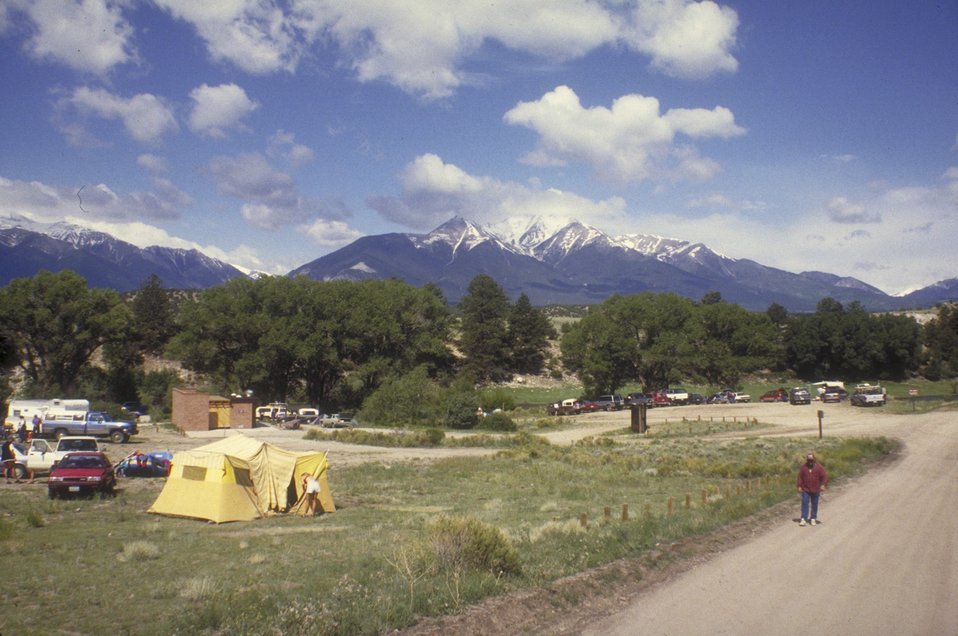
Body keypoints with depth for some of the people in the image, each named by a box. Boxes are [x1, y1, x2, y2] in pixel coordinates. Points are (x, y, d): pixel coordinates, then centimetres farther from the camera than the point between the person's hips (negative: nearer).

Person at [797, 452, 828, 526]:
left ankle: (813, 519, 18)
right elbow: (800, 477, 5)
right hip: (805, 489, 0)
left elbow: (824, 476, -3)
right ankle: (803, 519, -5)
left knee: (814, 504, 8)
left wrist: (823, 485, -17)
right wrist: (799, 486, 0)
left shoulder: (819, 467, -3)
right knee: (805, 503, -5)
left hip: (815, 490, 0)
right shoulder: (803, 467, 1)